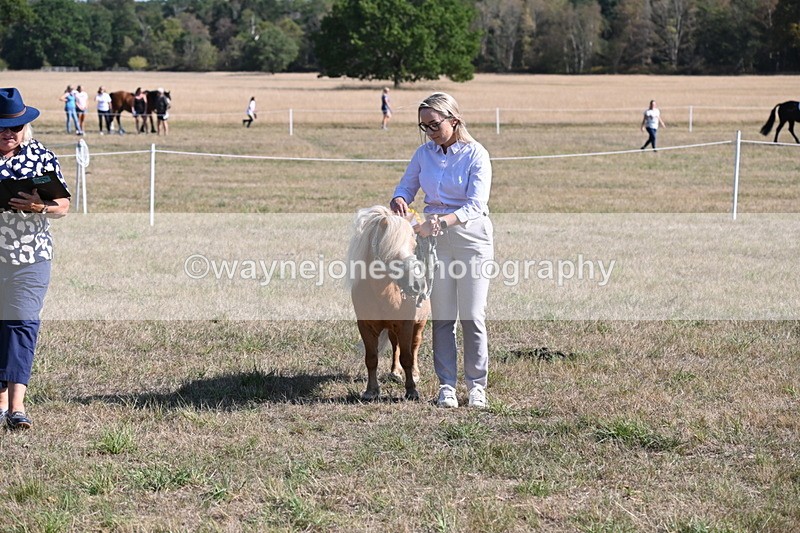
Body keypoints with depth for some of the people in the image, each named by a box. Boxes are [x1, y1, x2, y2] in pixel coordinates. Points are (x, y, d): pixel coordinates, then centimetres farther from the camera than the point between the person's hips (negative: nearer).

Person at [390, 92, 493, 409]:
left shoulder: (476, 155, -9)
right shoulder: (424, 153, 6)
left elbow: (475, 205, -16)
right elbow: (406, 186, 15)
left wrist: (443, 220, -31)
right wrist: (400, 200, -10)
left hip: (472, 237, -4)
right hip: (434, 239, 4)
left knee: (473, 316, -2)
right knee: (442, 316, 3)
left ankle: (477, 386, 9)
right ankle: (446, 386, 9)